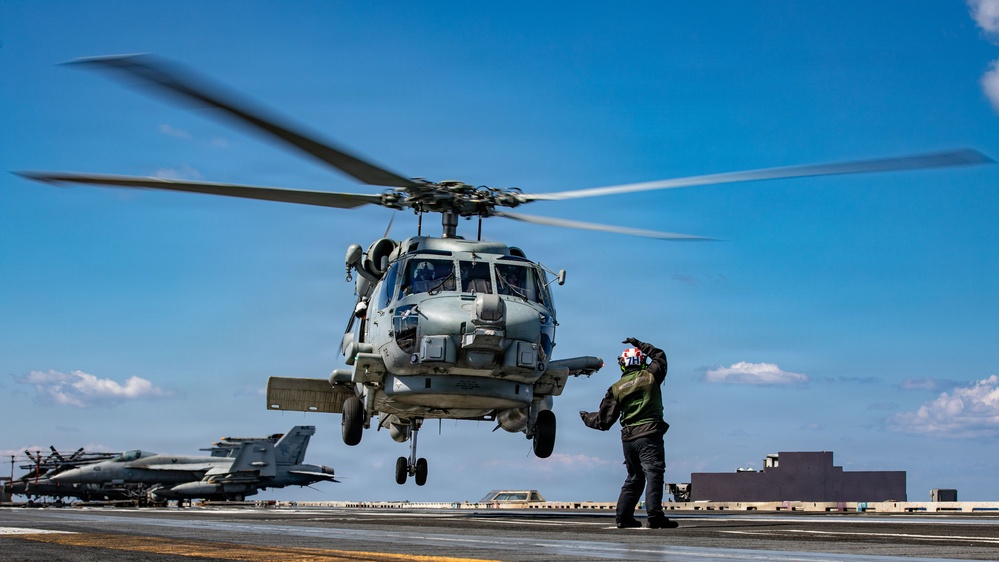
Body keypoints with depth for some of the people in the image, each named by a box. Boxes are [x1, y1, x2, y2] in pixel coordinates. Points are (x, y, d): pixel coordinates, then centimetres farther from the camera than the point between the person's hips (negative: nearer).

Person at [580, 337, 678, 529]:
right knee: (653, 474, -11)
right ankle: (655, 516, -23)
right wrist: (640, 345, 34)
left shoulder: (616, 388, 7)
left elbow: (604, 420, 8)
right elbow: (660, 355, 26)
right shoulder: (651, 376, 4)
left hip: (628, 438, 4)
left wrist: (586, 417, 27)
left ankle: (624, 516, 16)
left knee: (634, 477, 16)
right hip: (649, 435, -4)